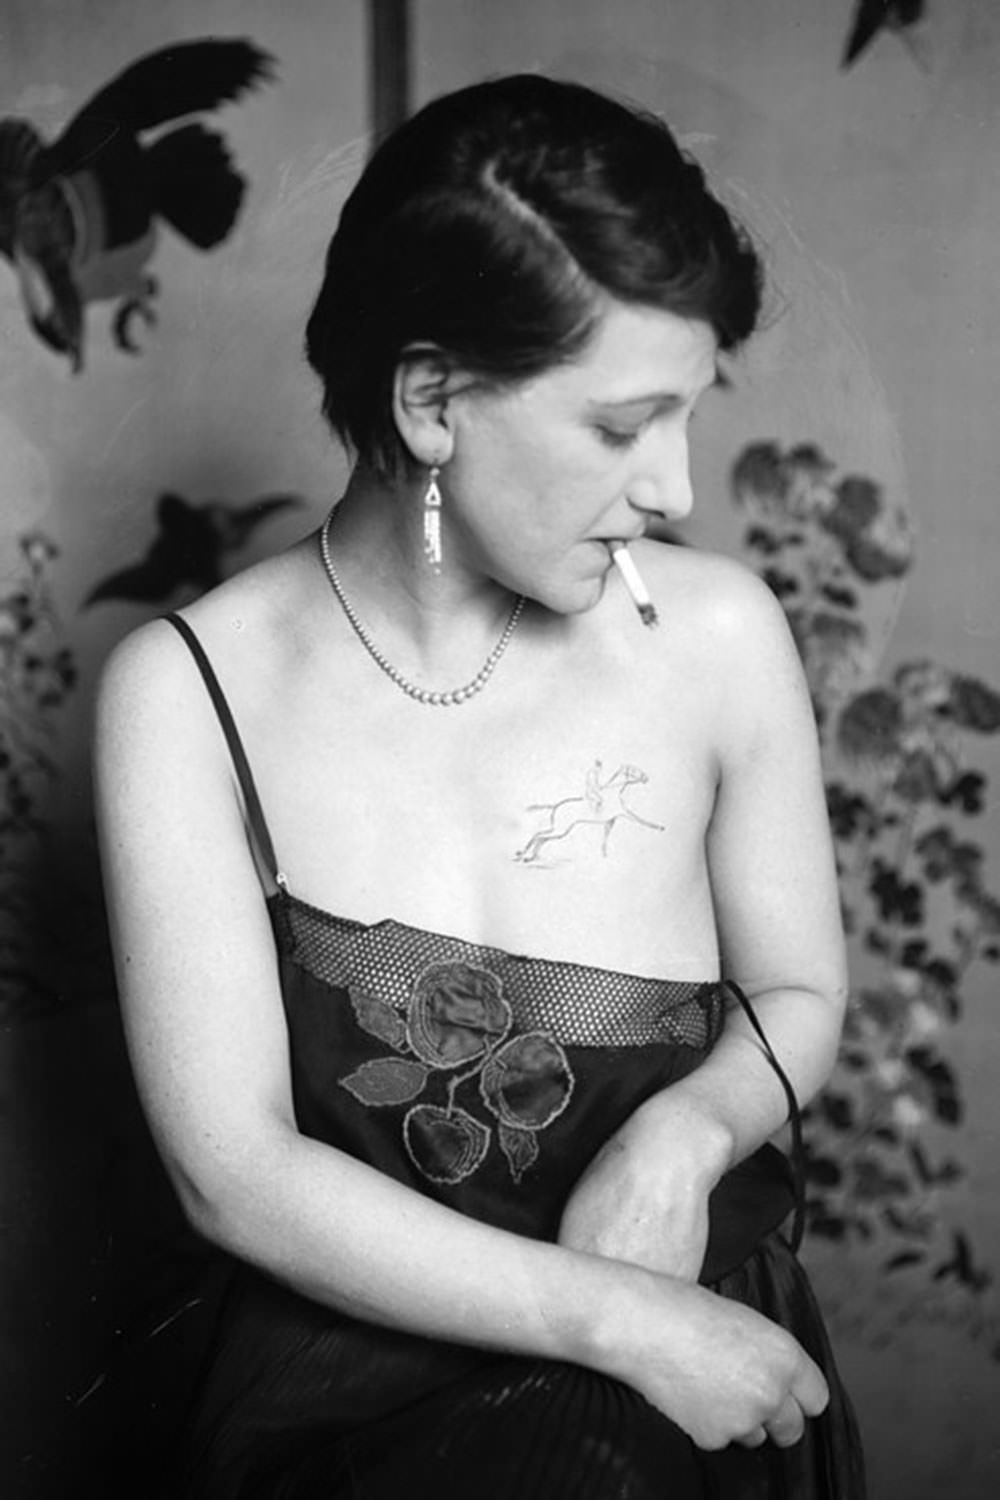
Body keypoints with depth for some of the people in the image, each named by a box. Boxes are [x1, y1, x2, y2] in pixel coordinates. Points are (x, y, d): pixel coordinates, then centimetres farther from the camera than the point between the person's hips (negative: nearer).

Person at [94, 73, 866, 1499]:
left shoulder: (716, 632, -6)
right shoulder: (189, 692, -10)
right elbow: (234, 1170, -11)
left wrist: (687, 1130, -13)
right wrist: (621, 1321, -16)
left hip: (698, 1374, 1)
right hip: (343, 1379, 0)